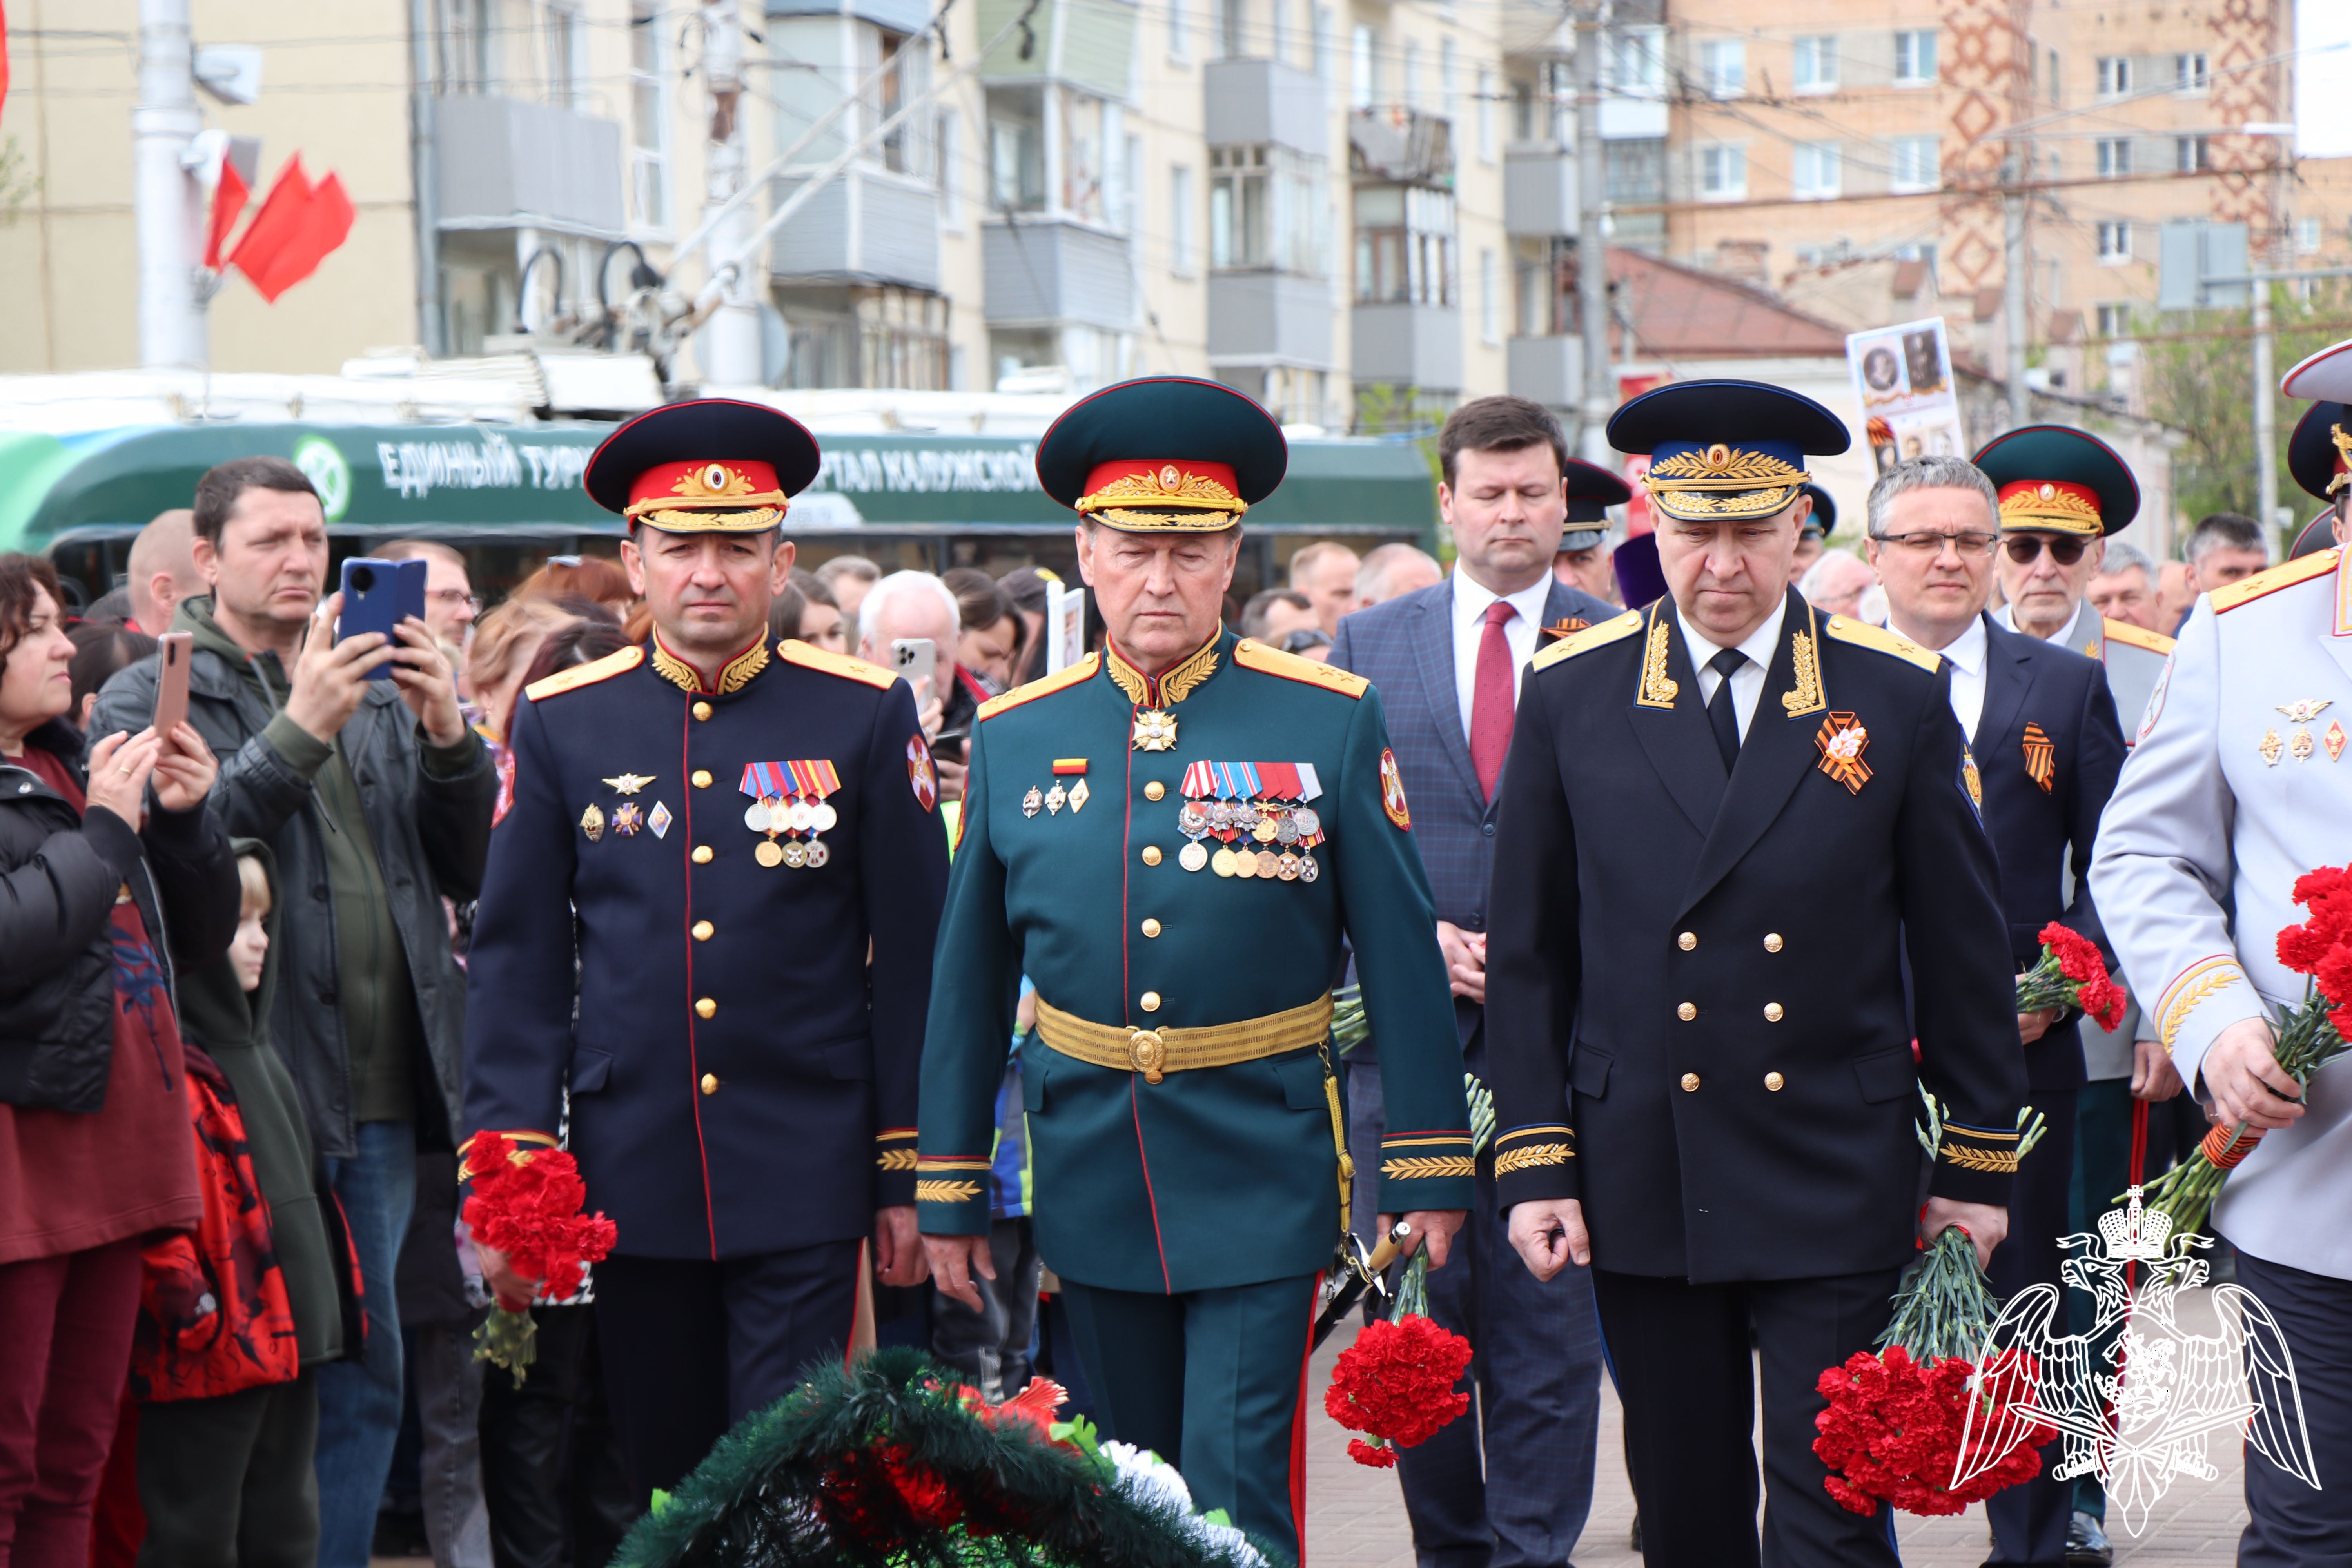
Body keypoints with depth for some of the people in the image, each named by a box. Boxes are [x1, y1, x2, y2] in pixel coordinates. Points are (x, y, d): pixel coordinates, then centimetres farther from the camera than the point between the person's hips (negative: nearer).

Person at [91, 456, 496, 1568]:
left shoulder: (379, 692, 16)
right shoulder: (147, 700, -1)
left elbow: (467, 868, 12)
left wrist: (447, 738, -5)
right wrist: (299, 732, -21)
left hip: (380, 1101, 6)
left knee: (366, 1376, 10)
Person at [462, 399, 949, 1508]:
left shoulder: (866, 715, 1)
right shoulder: (562, 722, 5)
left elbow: (912, 957, 3)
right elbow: (517, 959, 5)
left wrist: (908, 1171, 2)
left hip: (804, 1179, -2)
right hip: (630, 1180, 2)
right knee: (659, 1486, 10)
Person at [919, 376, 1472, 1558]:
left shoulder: (1331, 721, -3)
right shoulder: (1015, 737, 4)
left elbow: (1401, 954, -1)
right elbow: (969, 976, 9)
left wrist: (1427, 1167, -2)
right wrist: (949, 1189, 9)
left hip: (1261, 1172, -3)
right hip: (1090, 1175, 3)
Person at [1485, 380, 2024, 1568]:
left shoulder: (1899, 696, 0)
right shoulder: (1569, 695, 2)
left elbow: (1962, 948, 5)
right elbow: (1527, 952, 5)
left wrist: (1979, 1161, 5)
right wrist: (1533, 1159, 0)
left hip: (1838, 1188, -1)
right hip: (1641, 1188, 1)